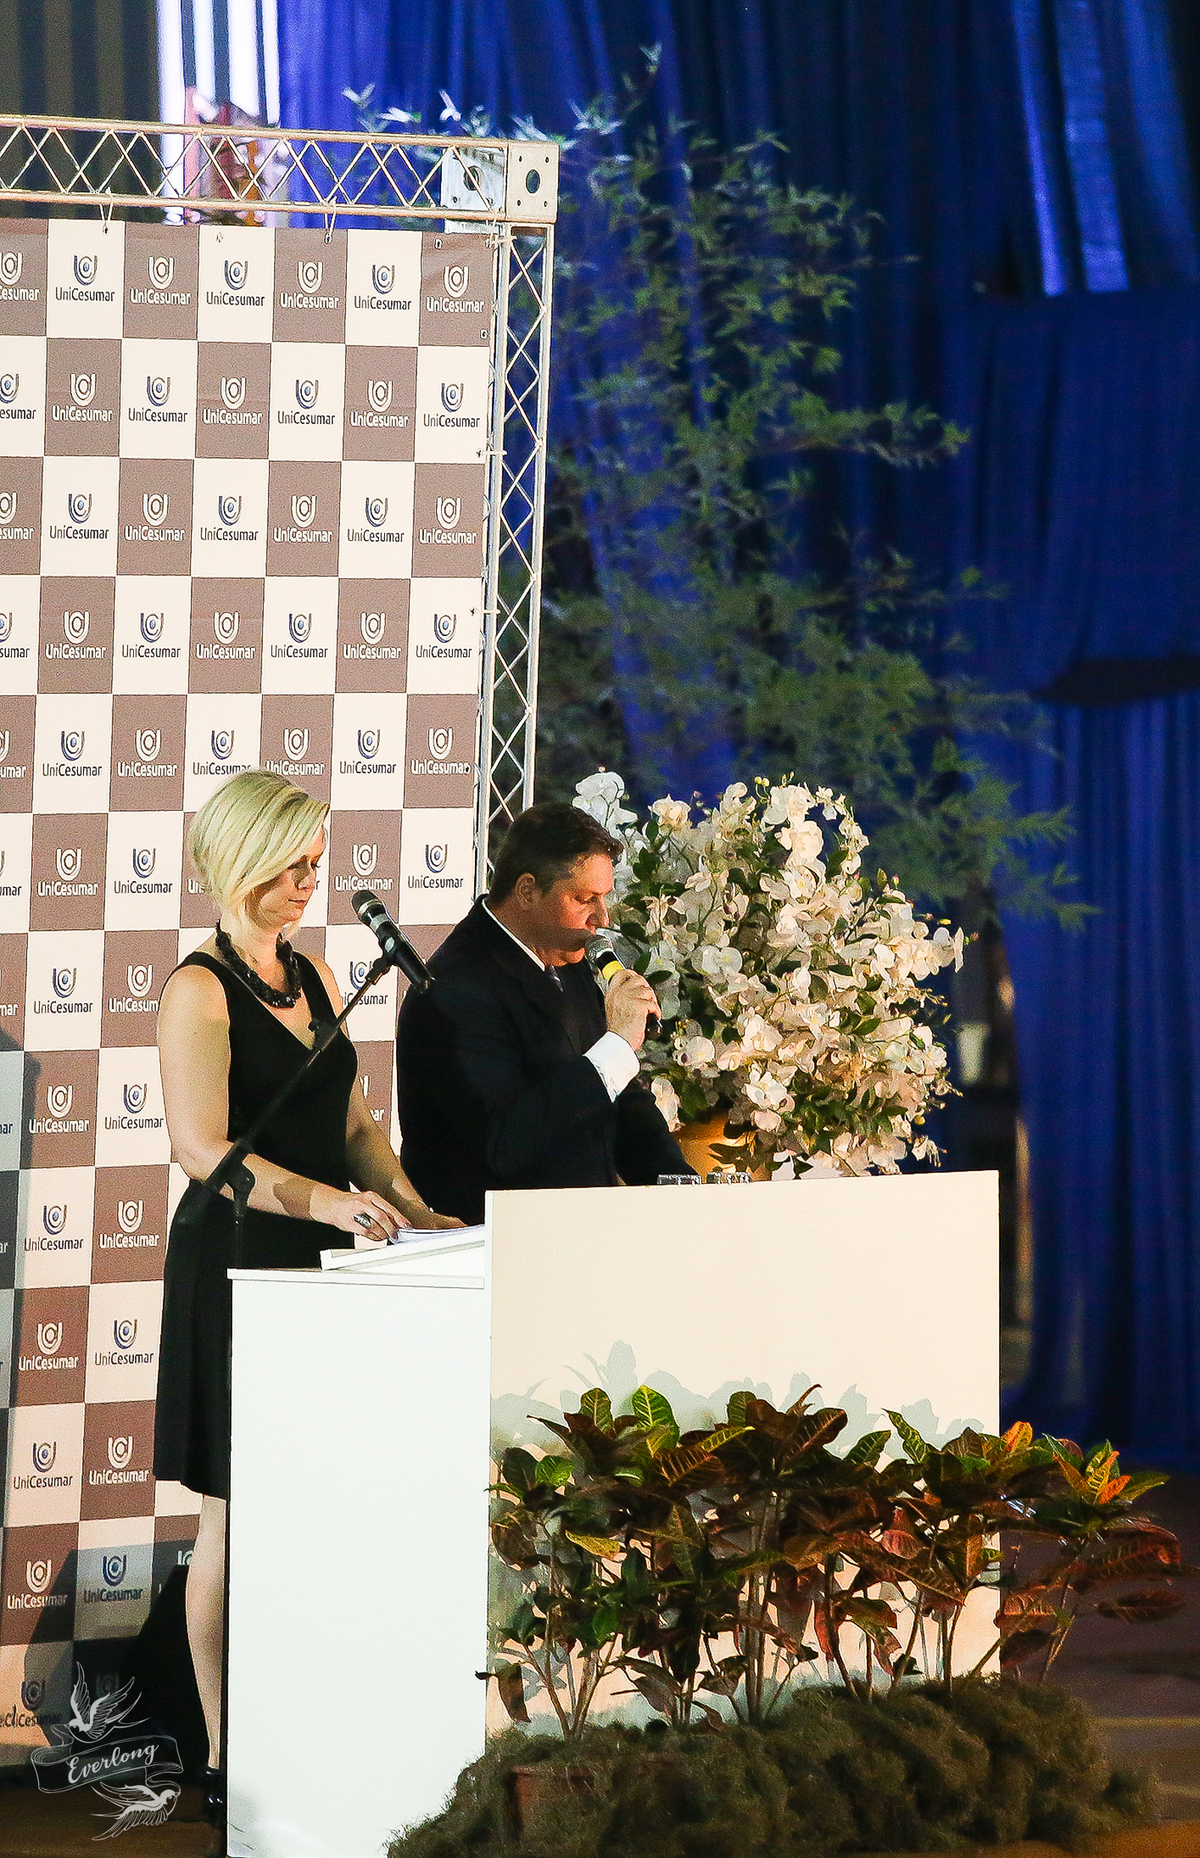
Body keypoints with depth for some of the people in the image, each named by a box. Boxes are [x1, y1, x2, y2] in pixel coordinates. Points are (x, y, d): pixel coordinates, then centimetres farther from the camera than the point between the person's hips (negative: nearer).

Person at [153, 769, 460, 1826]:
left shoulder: (311, 975, 14)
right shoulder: (201, 989, -9)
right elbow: (203, 1147, -19)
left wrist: (412, 1210, 4)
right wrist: (326, 1200, -29)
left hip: (320, 1265, 7)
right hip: (236, 1267, -7)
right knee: (236, 1519, -3)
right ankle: (227, 1764, 2)